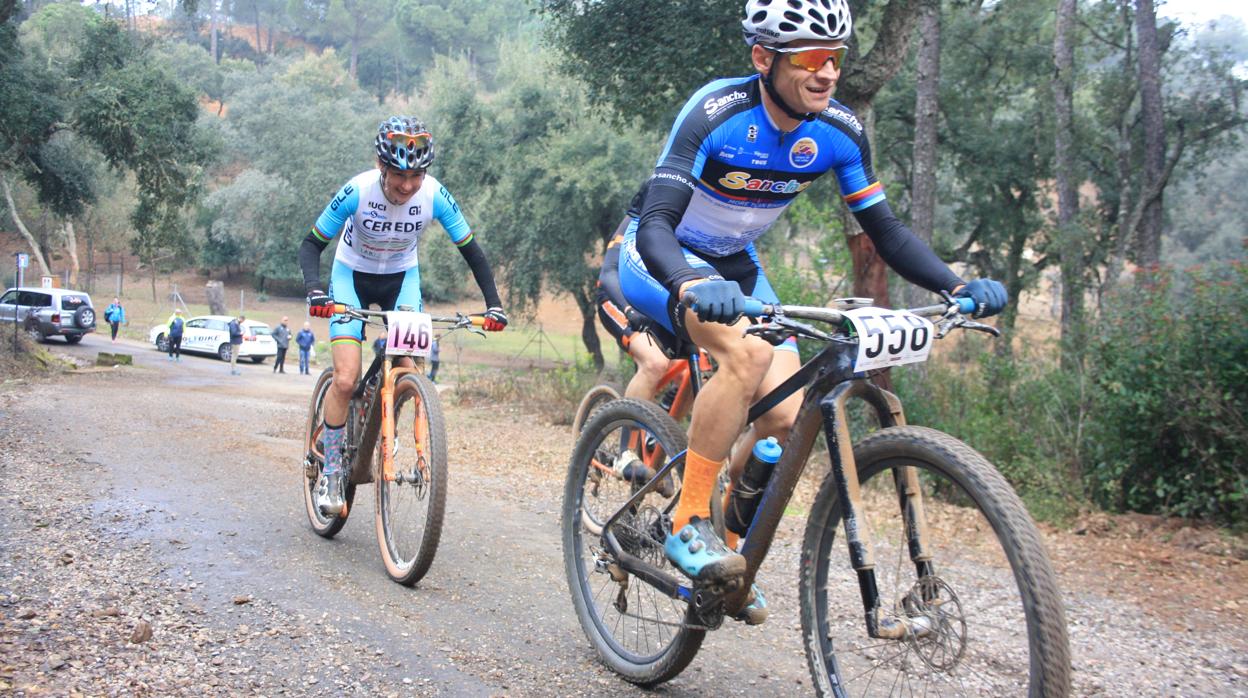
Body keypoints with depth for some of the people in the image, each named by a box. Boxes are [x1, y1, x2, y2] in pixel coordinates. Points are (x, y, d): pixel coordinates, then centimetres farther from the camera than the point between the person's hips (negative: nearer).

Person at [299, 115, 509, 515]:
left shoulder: (435, 195, -25)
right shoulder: (357, 192, -29)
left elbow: (471, 251, -14)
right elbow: (312, 245, -21)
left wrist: (493, 304, -25)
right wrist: (315, 291, -40)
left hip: (402, 278, 2)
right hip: (352, 275, -2)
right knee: (346, 379, -16)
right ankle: (331, 471, 2)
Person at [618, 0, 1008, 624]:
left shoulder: (839, 132, -13)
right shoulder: (717, 114, -29)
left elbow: (885, 230, -6)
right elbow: (655, 223, -38)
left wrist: (957, 285, -23)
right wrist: (692, 285, -59)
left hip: (735, 266, 6)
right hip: (664, 261, -6)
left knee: (786, 416, -11)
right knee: (747, 353, -34)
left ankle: (725, 541, 13)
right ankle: (688, 525, -22)